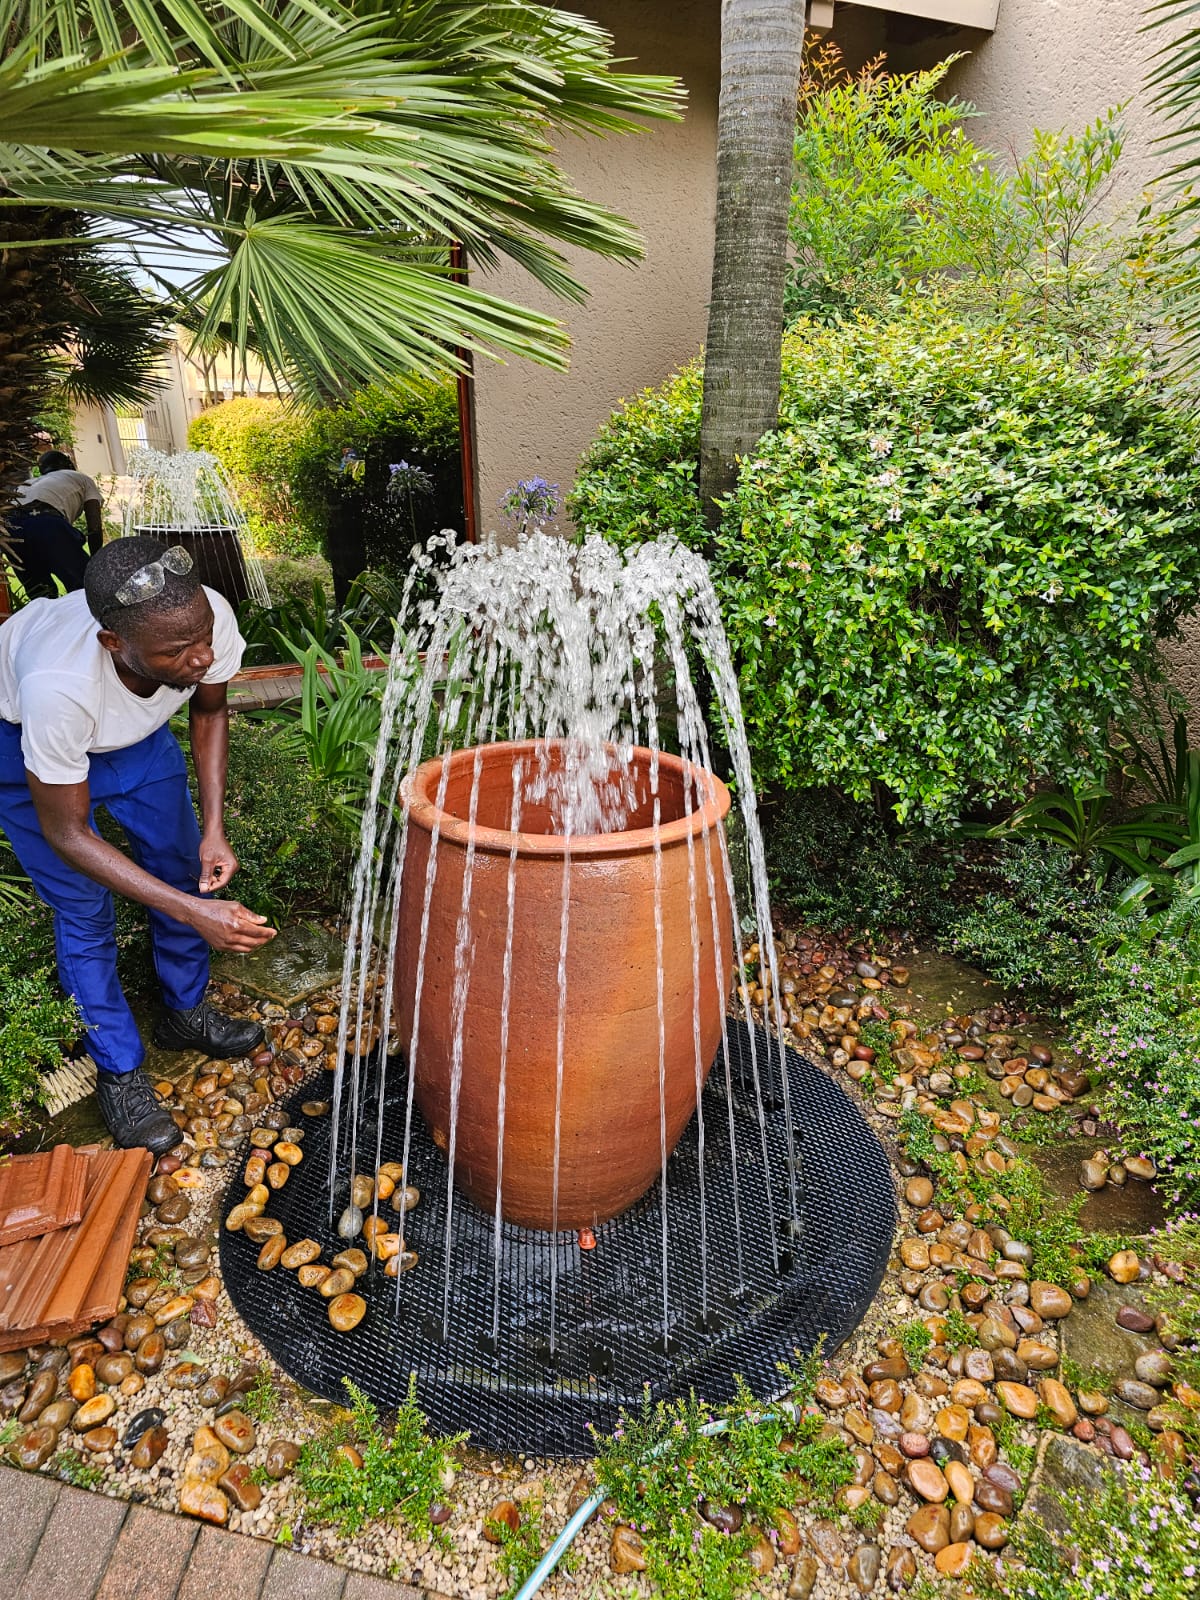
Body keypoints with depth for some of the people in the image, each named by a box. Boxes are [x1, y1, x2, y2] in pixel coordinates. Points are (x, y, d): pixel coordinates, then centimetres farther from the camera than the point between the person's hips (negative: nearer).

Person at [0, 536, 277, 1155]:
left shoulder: (206, 616, -34)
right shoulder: (57, 685, -44)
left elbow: (209, 711, -10)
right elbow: (66, 833, -30)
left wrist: (214, 827, -19)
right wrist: (195, 912, -37)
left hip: (135, 728, 5)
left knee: (182, 864, 8)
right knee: (84, 911, -2)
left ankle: (185, 1013, 31)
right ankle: (118, 1072, 17)